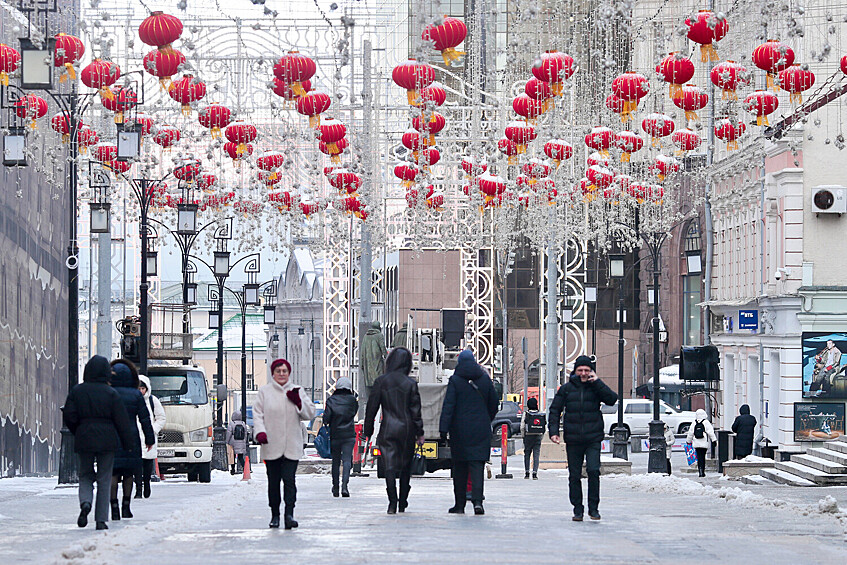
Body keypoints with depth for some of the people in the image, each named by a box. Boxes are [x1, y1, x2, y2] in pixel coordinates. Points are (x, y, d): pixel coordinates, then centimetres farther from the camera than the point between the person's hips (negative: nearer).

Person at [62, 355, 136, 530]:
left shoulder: (77, 391, -1)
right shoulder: (110, 393, -6)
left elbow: (69, 416, -2)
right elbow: (121, 420, -3)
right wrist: (129, 440, 7)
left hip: (84, 439, 1)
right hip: (107, 440, -1)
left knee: (85, 475, 15)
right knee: (104, 479, 5)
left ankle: (85, 502, -15)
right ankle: (101, 519, 2)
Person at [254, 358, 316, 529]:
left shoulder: (297, 391, 12)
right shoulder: (265, 392, 8)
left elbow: (310, 414, 10)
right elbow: (257, 414, 3)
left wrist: (298, 402, -7)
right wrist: (260, 432, -14)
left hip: (292, 447, 0)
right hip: (271, 445, 0)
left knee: (289, 479, -11)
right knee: (273, 481, 3)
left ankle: (289, 514, -15)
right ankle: (275, 515, 11)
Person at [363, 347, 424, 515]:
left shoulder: (381, 381, -3)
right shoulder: (410, 383, -4)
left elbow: (372, 407, 0)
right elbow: (416, 410, -3)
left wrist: (368, 430, 9)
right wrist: (419, 433, 2)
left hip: (388, 430, -1)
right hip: (407, 430, 1)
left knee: (390, 466, -3)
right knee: (405, 467, 14)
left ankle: (393, 502, -17)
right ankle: (403, 503, 19)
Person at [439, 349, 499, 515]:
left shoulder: (455, 380, -5)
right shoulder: (485, 379, 5)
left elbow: (448, 406, -11)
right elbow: (494, 404, 11)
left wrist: (443, 428, -12)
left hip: (460, 429, -2)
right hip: (481, 430, 2)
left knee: (460, 468, 7)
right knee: (477, 465, -2)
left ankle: (460, 505, 11)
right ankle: (477, 500, -19)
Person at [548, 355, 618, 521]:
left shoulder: (595, 387, 5)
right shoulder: (566, 389, 6)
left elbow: (612, 399, -10)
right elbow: (555, 410, 9)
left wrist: (597, 382, -13)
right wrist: (553, 431, -1)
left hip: (593, 439, -1)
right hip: (573, 441, 1)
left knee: (593, 471, -14)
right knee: (574, 476, 4)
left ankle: (594, 508, -3)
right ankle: (577, 509, 14)